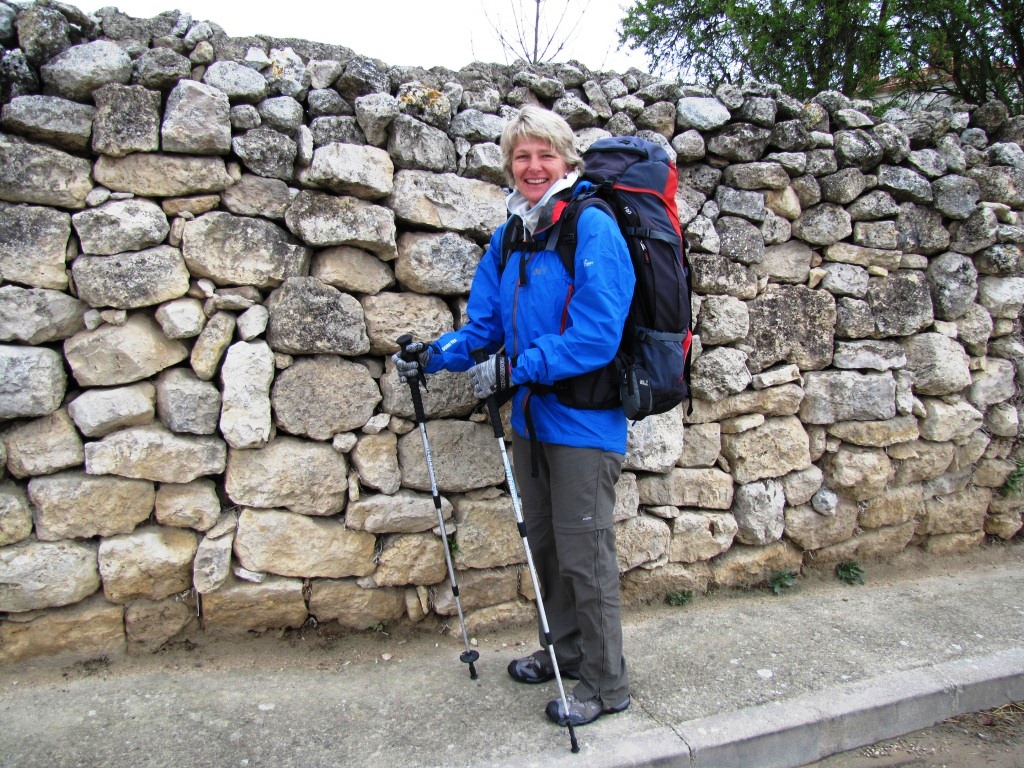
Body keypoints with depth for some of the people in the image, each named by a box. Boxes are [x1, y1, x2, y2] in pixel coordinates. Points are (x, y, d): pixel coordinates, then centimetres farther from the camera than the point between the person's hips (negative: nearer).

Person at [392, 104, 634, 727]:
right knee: (544, 544, 20)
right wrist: (434, 356, -2)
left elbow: (595, 336, -23)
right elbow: (487, 324, 13)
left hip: (583, 423, -8)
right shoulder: (509, 238, 8)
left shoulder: (593, 230, -15)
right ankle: (565, 650, 42)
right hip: (531, 417, 8)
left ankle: (607, 685, 23)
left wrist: (514, 368, -24)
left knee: (584, 554, 2)